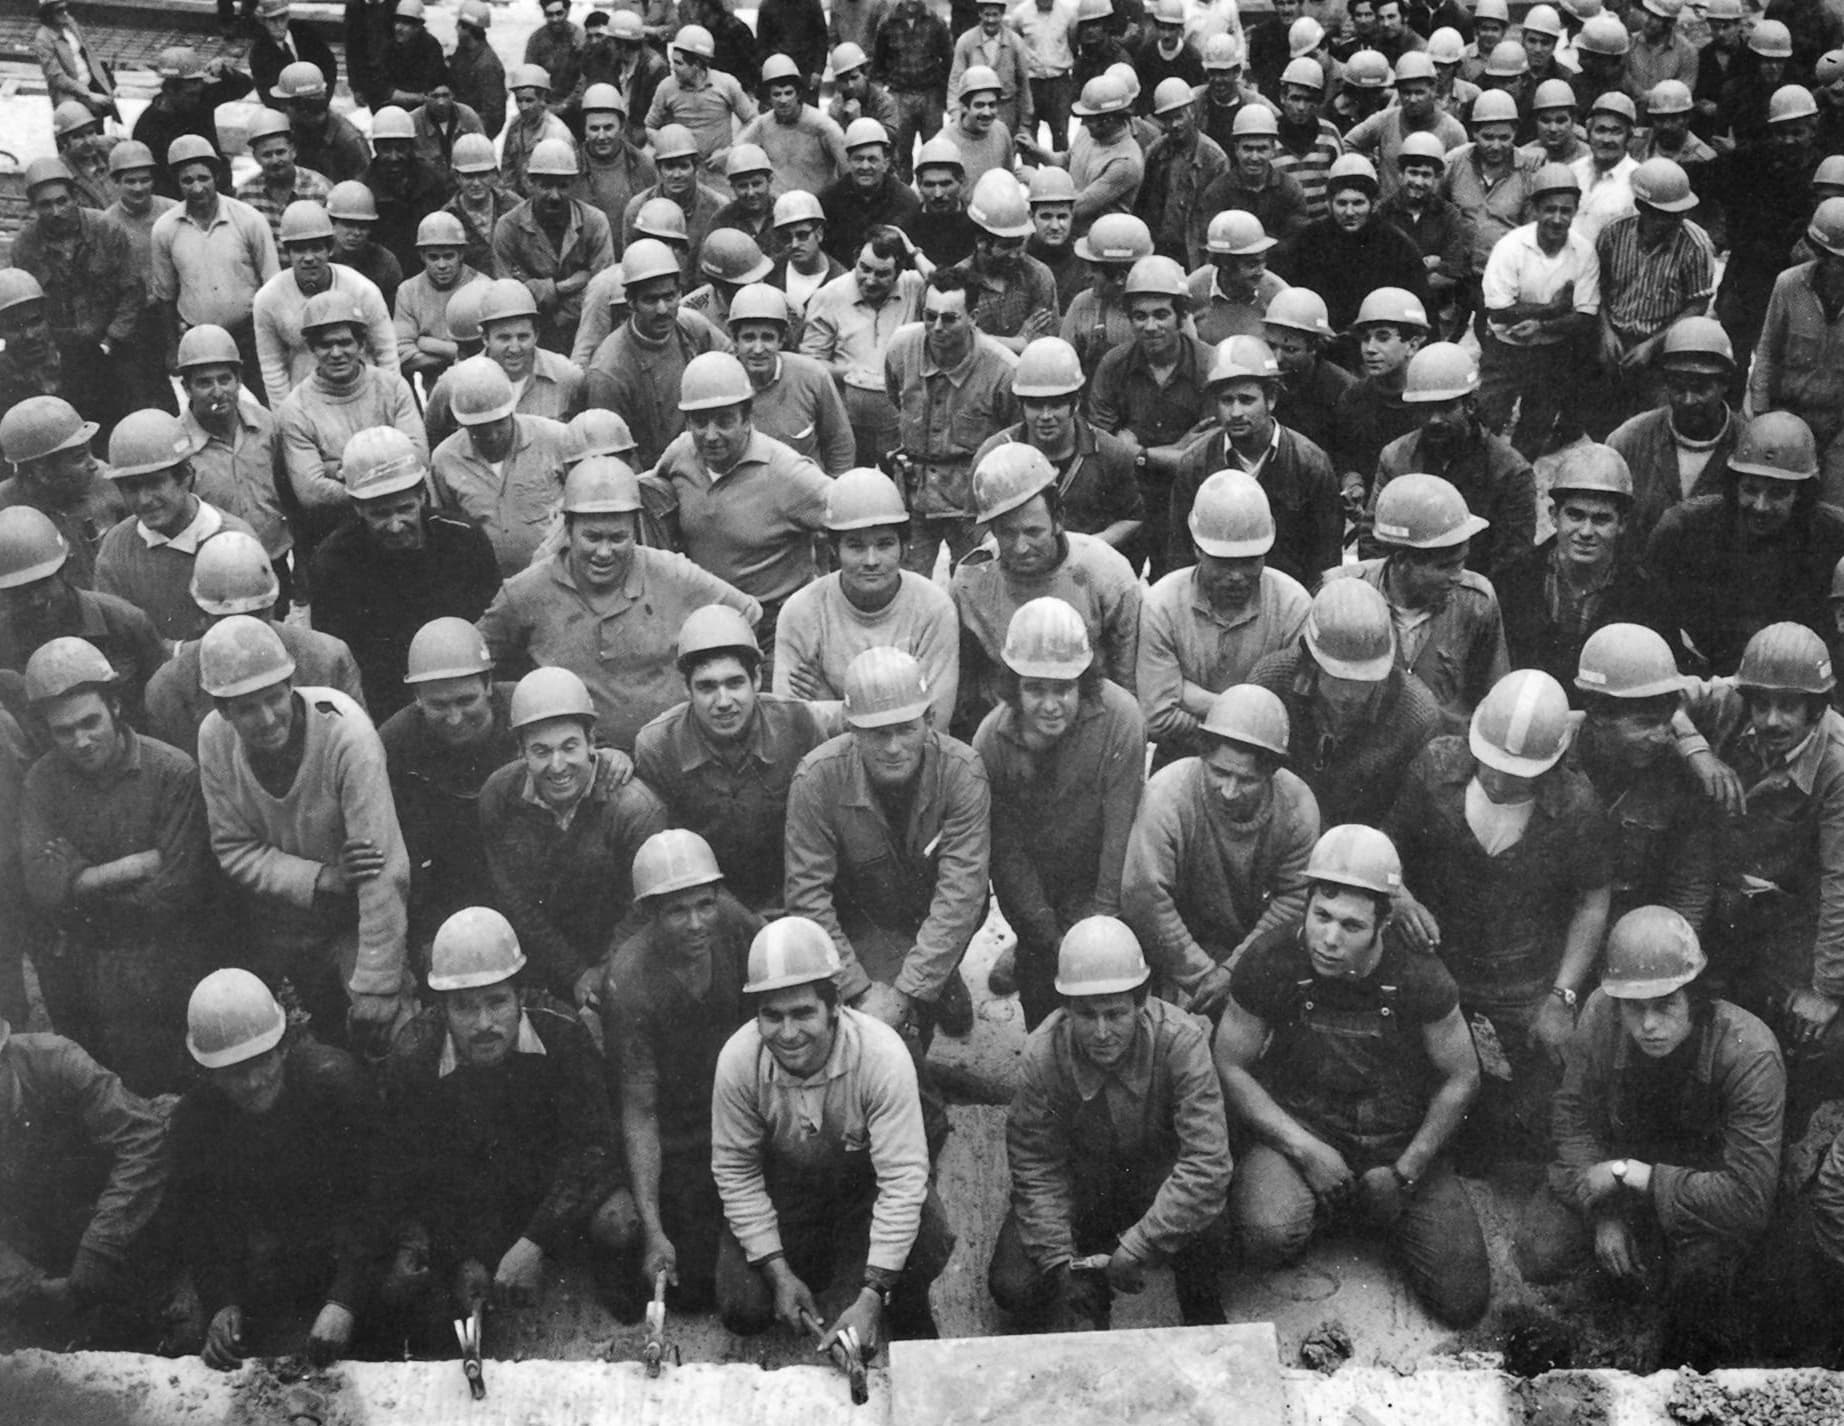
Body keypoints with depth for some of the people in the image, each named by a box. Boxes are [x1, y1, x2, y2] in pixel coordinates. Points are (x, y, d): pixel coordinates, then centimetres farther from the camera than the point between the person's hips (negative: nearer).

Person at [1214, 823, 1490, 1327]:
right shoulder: (1270, 963, -16)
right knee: (1269, 1236, -35)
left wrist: (1404, 1173, -7)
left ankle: (1382, 1210, 21)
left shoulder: (1419, 976, -14)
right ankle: (1317, 1208, 5)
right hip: (1298, 1130, -2)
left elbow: (1461, 1080, -2)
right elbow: (1229, 1067, -6)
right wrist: (1303, 1148, -16)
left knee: (1463, 1303, -7)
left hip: (1404, 1144, 2)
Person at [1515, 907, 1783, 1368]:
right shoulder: (1601, 1014, -22)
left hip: (1707, 1199, -3)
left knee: (1701, 1265, -34)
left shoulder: (1750, 1053, -33)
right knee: (1539, 1253, -15)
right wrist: (1603, 1212, -20)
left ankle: (1697, 1374, -2)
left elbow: (1749, 1199, -35)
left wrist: (1630, 1174, -32)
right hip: (1622, 1166, 4)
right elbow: (1576, 1115, -8)